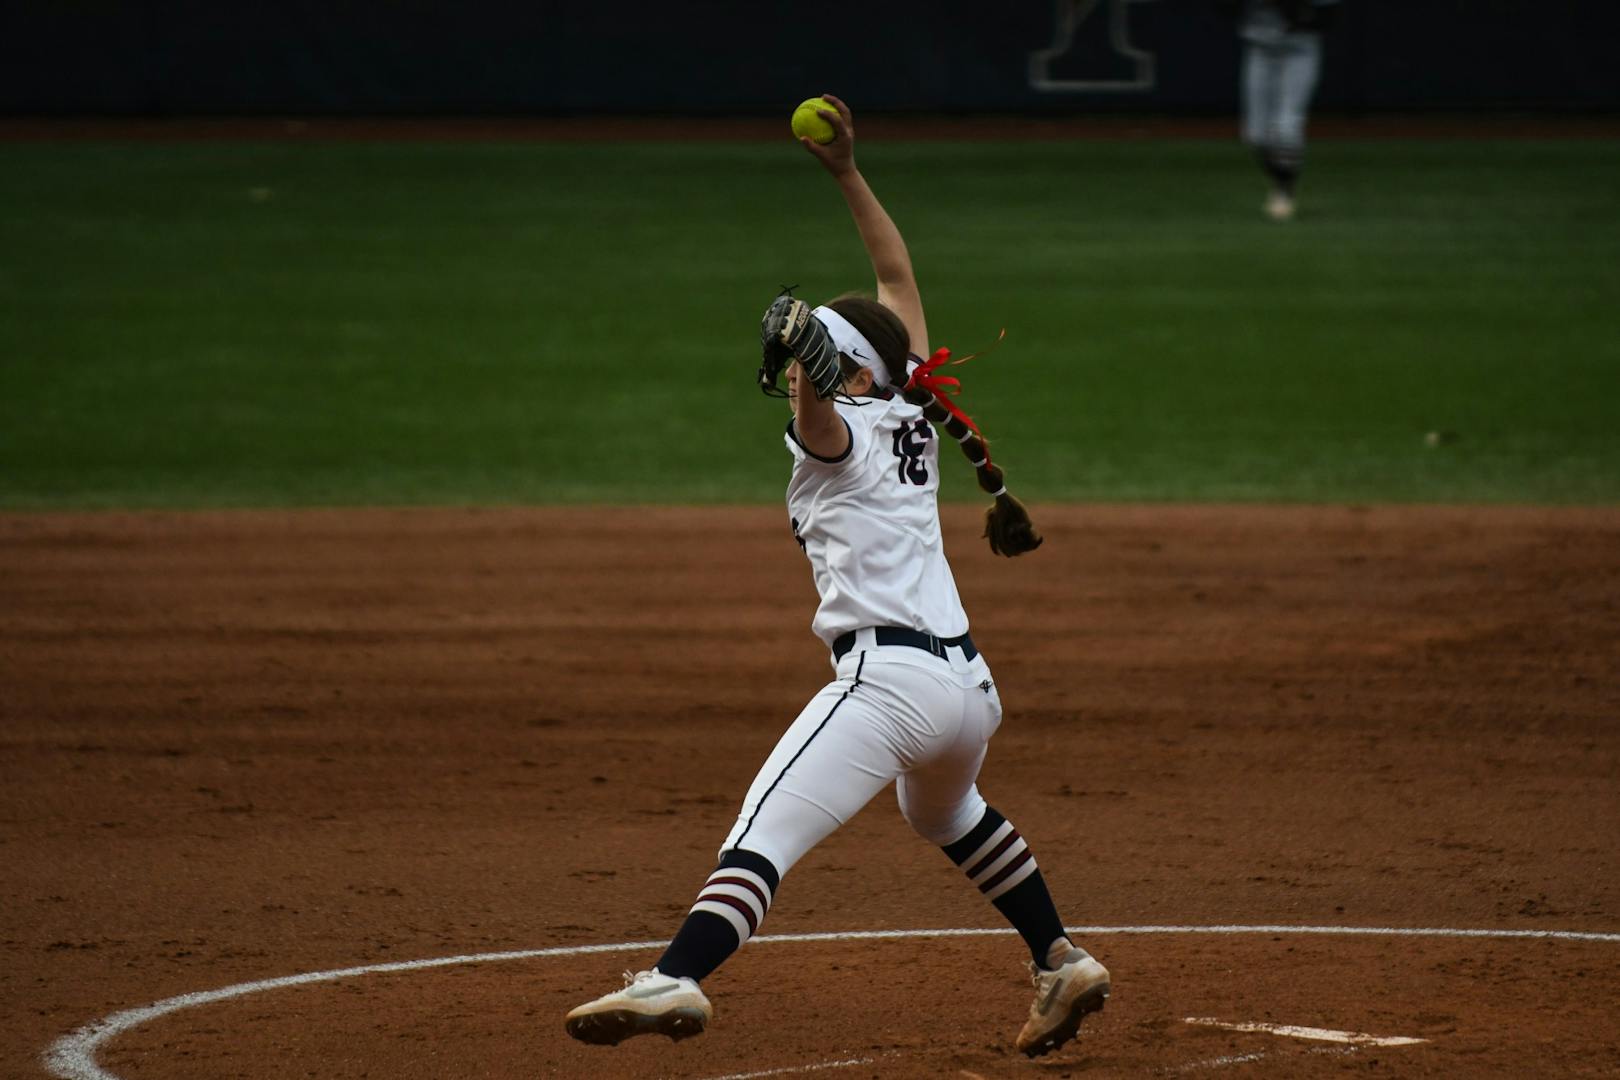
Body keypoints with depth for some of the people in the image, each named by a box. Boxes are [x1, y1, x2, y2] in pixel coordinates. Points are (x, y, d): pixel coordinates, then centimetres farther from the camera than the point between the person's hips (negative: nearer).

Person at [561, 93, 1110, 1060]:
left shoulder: (836, 434, 1)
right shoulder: (911, 416, 20)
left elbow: (815, 397, -25)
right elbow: (899, 282, 30)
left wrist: (803, 348, -44)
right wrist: (848, 175, 31)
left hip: (887, 678, -9)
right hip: (967, 682, 9)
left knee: (764, 834, -21)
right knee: (948, 812, 38)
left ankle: (678, 980, -40)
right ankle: (1061, 963, 37)